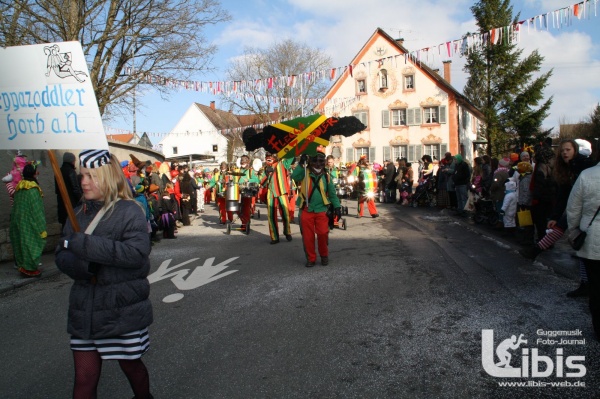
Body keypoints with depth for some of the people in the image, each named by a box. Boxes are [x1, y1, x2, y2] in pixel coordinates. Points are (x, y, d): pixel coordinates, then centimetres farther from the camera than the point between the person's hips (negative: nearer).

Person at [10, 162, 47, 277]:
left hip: (18, 223, 8)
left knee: (21, 243, 17)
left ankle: (22, 265, 28)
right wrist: (42, 229, -13)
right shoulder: (33, 190, -20)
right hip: (29, 224, -8)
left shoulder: (19, 188, 3)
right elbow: (37, 211, -19)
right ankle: (30, 269, 10)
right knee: (31, 245, 3)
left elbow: (15, 207, 11)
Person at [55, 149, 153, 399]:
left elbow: (137, 252, -25)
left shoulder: (129, 211, -12)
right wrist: (84, 266, -19)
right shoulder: (79, 213, 7)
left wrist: (82, 244, -26)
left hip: (124, 311, -4)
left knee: (131, 365, 17)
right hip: (85, 312, 5)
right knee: (84, 377, 8)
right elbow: (61, 256, 3)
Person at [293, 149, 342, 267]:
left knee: (323, 234, -4)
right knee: (308, 236, 5)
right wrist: (301, 164, -24)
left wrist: (337, 207, 2)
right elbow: (294, 177, -20)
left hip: (322, 210, 1)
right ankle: (311, 258, 20)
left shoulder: (326, 176, 8)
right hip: (306, 210, -1)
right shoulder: (304, 173, 1)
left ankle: (324, 256, 20)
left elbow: (332, 193, 10)